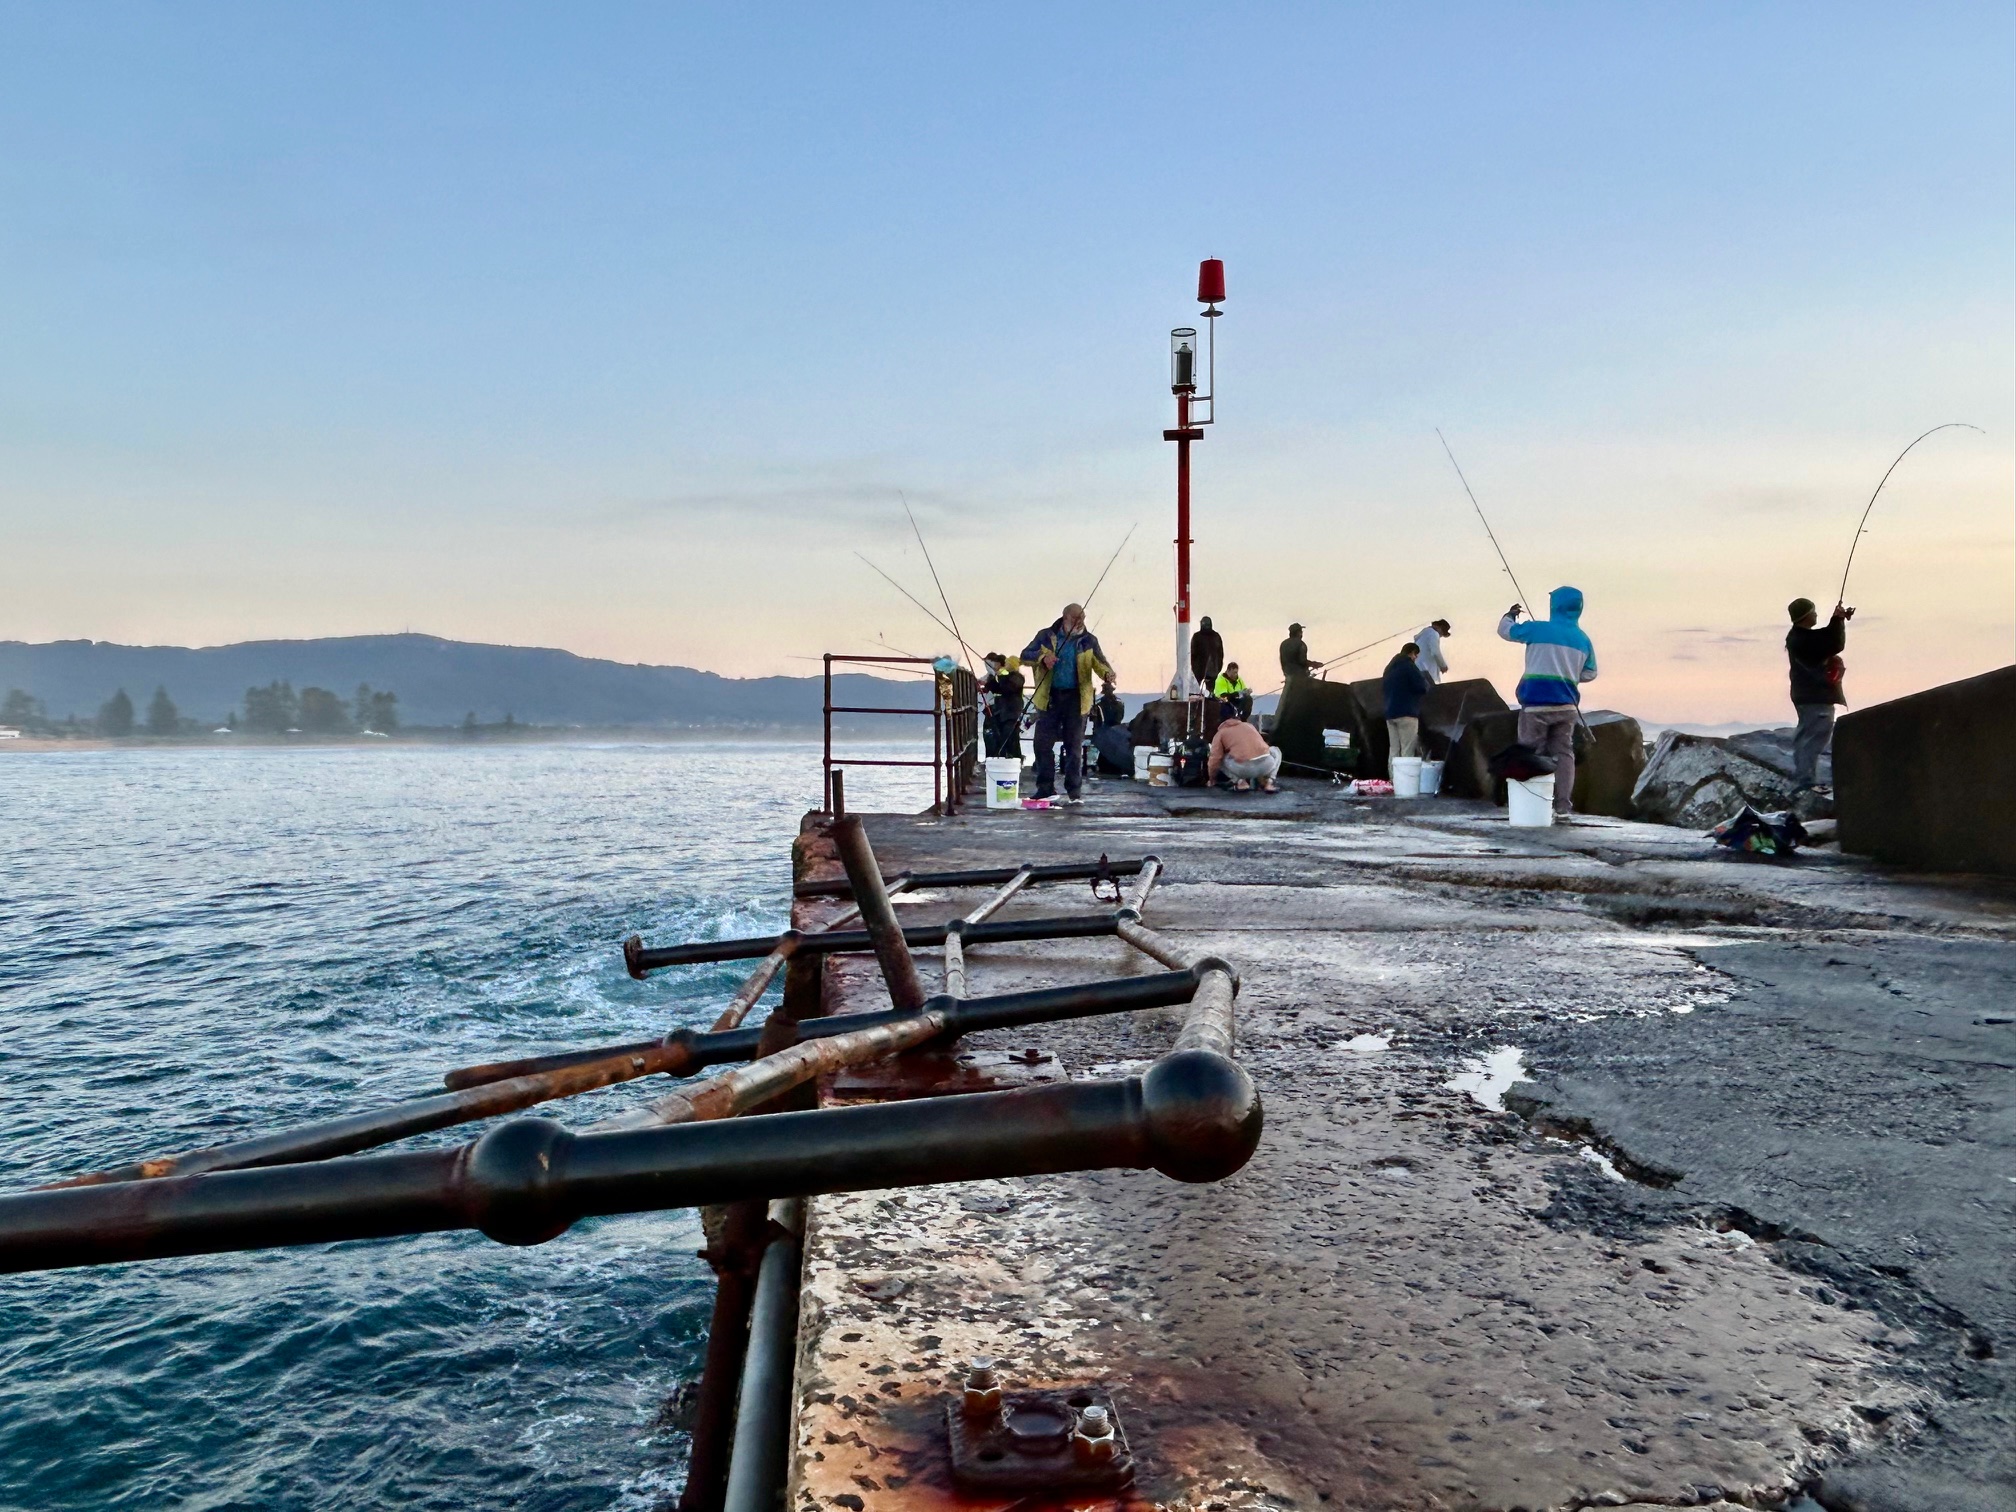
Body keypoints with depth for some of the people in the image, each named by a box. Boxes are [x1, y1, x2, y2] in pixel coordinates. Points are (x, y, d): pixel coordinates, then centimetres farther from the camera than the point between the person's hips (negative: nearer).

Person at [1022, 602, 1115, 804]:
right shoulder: (1046, 636, 3)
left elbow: (1099, 662, -5)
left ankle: (1073, 791, 10)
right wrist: (1042, 657, -19)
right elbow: (1025, 655, 1)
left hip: (1076, 698, 0)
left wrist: (1107, 673, -28)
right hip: (1049, 697, 1)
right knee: (1042, 743, 2)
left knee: (1074, 746, 3)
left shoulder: (1088, 640, 4)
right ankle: (1046, 788, 12)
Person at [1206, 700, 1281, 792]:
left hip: (1244, 769, -3)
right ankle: (1268, 782, 15)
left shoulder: (1220, 733, 17)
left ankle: (1240, 782, 5)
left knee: (1221, 760, 26)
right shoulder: (1249, 725, 29)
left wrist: (1212, 779, 29)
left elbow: (1215, 760, 10)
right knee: (1275, 750, 37)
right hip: (1266, 764, 3)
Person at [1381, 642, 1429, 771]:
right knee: (1408, 750, -8)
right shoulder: (1409, 665, -6)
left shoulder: (1390, 667, 18)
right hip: (1406, 713, -7)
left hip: (1390, 713, 7)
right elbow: (1423, 687, -10)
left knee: (1393, 750, 4)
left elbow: (1382, 688, 29)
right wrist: (1424, 679, 10)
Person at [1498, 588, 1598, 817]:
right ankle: (1563, 803, 4)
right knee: (1563, 752, 7)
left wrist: (1510, 615, 28)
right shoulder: (1583, 639, 7)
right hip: (1566, 705, 4)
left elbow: (1505, 630, 7)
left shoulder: (1538, 629, -6)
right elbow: (1590, 674, 13)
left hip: (1536, 703, -4)